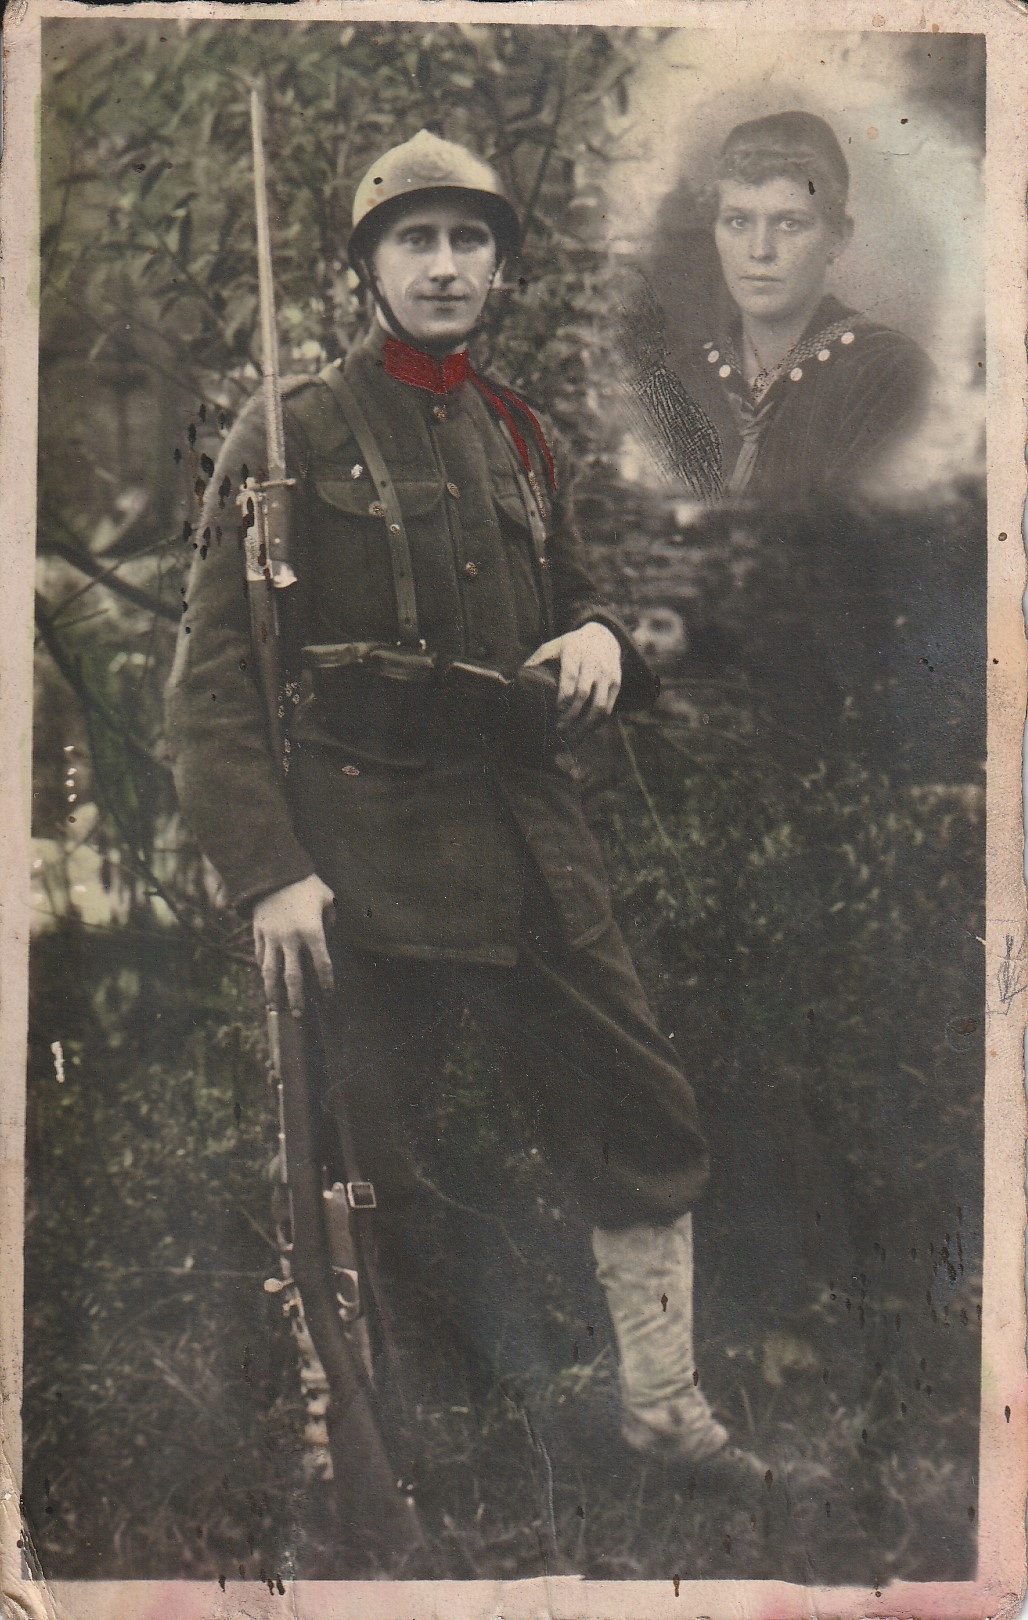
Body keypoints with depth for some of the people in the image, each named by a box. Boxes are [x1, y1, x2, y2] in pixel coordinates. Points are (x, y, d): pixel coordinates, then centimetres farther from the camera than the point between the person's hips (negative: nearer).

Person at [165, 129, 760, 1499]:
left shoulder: (520, 438, 13)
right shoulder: (295, 434, -3)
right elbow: (215, 667, -8)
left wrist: (600, 639, -3)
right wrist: (267, 869, -17)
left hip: (530, 836, 5)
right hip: (364, 846, -5)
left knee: (646, 1123, 8)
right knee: (360, 1162, 5)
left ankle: (664, 1405, 26)